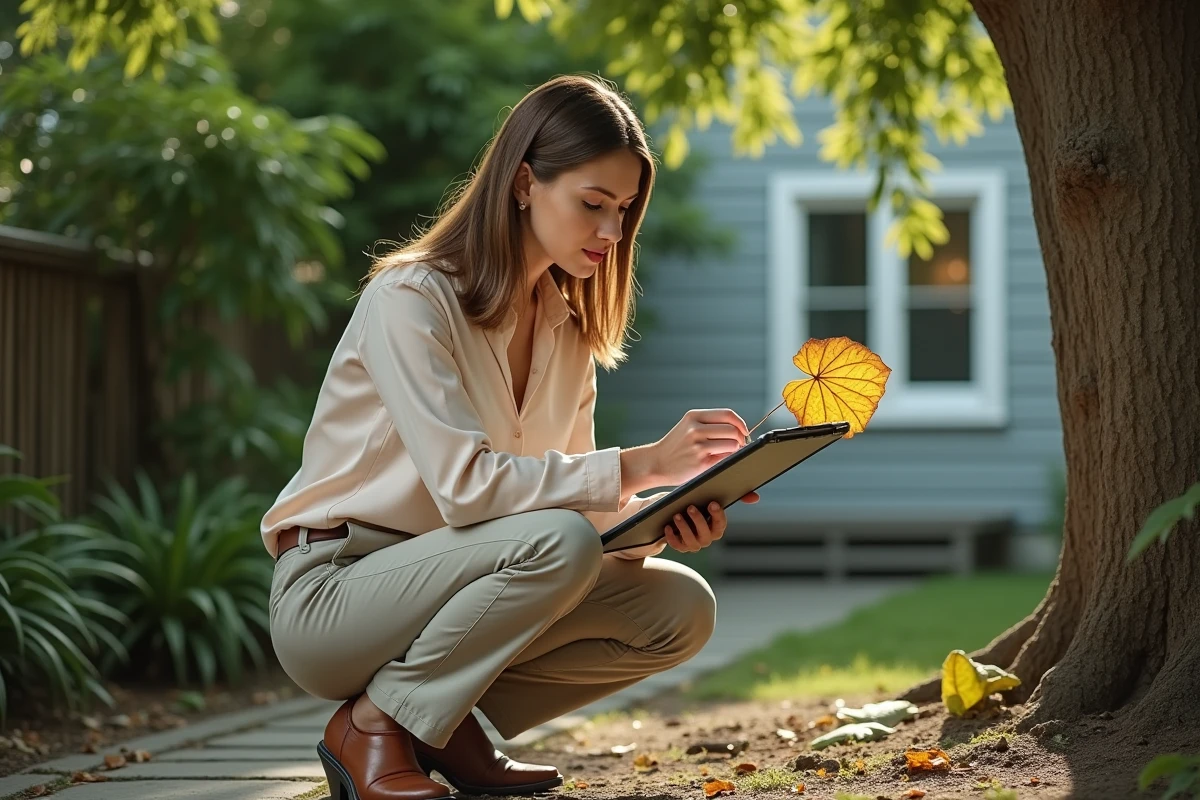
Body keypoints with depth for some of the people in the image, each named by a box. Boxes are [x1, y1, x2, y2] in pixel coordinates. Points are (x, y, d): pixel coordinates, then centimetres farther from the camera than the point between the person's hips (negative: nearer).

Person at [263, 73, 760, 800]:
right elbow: (464, 485, -27)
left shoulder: (567, 326, 8)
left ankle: (449, 725, 1)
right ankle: (371, 726, -15)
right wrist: (643, 466, -29)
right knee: (557, 543, -32)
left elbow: (574, 495, 4)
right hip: (330, 592, -7)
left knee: (681, 608, -9)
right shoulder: (409, 299, -17)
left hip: (438, 587, 8)